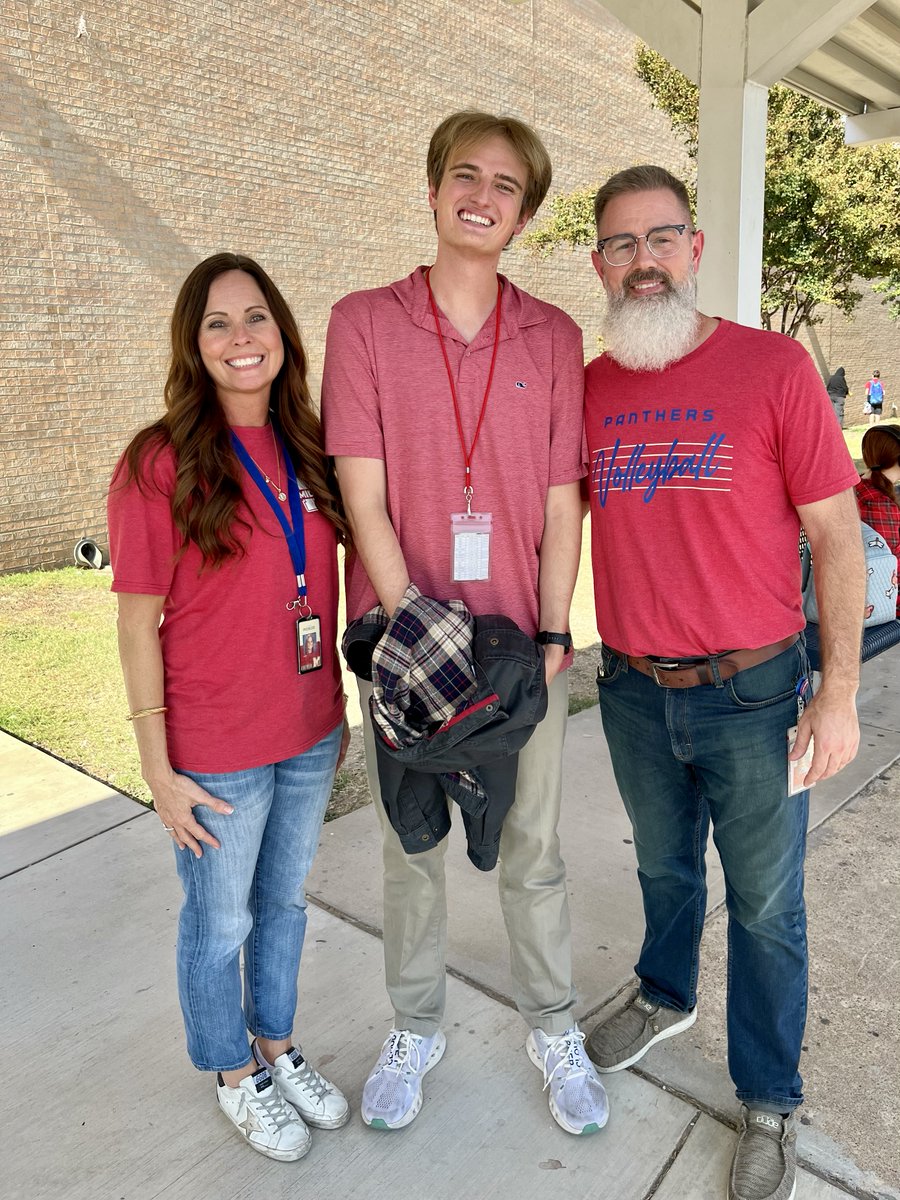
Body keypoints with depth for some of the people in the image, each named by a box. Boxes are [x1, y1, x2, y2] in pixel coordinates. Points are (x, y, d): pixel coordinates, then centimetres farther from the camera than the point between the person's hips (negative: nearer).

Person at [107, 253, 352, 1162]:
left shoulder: (306, 448, 1)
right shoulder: (159, 463, -15)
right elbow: (138, 625, -12)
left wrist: (337, 709, 11)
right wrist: (158, 768, -11)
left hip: (309, 736, 5)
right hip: (217, 753, -5)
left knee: (284, 901, 23)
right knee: (221, 922, 16)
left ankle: (277, 1045, 48)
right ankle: (233, 1072, 43)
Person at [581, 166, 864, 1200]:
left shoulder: (774, 367, -9)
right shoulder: (589, 388, 2)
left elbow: (836, 533, -8)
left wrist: (838, 690, -11)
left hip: (750, 694, -3)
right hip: (632, 689, 4)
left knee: (765, 906, 12)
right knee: (664, 867, 24)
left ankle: (767, 1104, 34)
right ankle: (666, 998, 52)